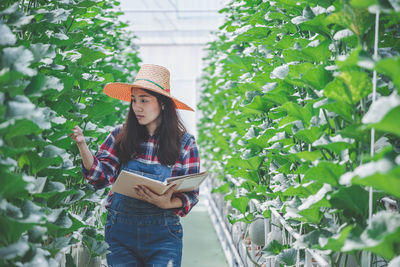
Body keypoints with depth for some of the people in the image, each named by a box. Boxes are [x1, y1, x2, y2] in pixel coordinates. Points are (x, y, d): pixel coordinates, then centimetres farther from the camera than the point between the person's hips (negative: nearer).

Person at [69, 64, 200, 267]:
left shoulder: (185, 143, -2)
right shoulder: (120, 136, 2)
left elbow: (191, 195, -2)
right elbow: (100, 177, -5)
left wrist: (167, 203, -22)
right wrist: (82, 145, -19)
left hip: (162, 235, -1)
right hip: (120, 231, 1)